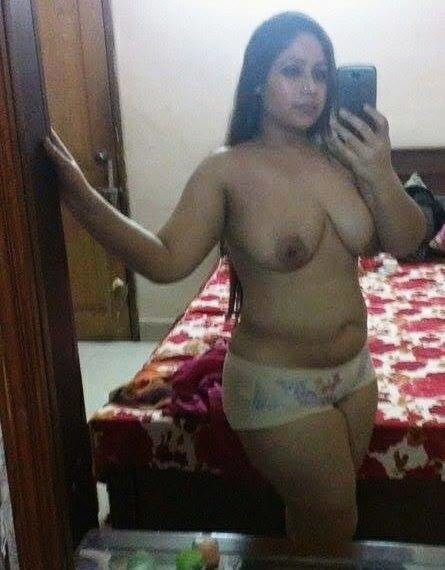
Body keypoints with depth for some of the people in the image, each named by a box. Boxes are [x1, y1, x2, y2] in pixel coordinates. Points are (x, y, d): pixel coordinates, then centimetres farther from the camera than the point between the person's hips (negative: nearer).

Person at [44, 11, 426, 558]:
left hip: (355, 370, 5)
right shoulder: (227, 170, -14)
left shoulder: (342, 154, -2)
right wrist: (81, 197, -27)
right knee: (334, 526, 11)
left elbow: (406, 242, -2)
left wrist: (381, 176, -18)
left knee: (322, 512, 24)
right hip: (279, 384, -5)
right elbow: (166, 261, -20)